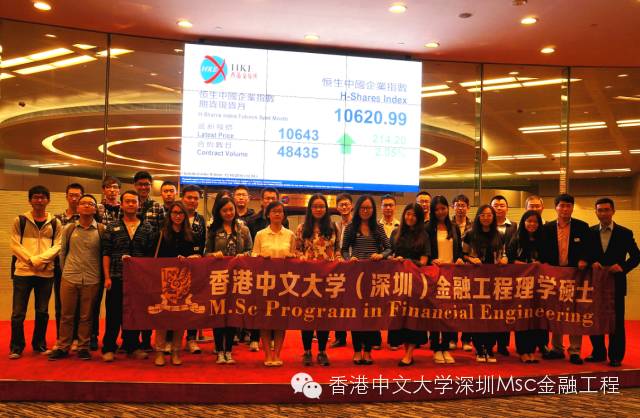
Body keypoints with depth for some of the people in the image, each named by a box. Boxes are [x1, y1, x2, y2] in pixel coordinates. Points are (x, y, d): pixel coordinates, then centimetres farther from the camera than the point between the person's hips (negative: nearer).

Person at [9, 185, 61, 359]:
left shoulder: (55, 223, 7)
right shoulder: (20, 220, 4)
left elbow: (57, 246, 0)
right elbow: (15, 245, -3)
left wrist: (41, 259, -16)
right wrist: (32, 260, -14)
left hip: (46, 273, 2)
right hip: (22, 271, -1)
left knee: (42, 312, 10)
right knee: (18, 312, 1)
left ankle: (39, 345, 23)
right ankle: (16, 347, 14)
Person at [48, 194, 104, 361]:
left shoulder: (101, 229, -1)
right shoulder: (69, 228, 4)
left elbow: (104, 254, 2)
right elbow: (62, 252, 10)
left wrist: (99, 273, 2)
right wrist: (65, 270, 8)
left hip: (92, 280, -1)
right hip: (69, 278, 1)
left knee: (86, 316, 7)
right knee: (67, 315, 8)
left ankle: (83, 347, 18)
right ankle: (62, 347, 19)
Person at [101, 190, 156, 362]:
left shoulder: (147, 228, 6)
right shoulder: (112, 227, 5)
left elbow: (151, 254, 6)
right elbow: (106, 254, 2)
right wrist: (107, 277, -5)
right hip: (116, 277, -1)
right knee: (113, 313, 2)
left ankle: (133, 346, 21)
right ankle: (109, 348, 14)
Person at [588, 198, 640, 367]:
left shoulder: (625, 233, 0)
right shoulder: (590, 232, 5)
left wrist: (623, 267, -14)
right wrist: (592, 263, -13)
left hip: (616, 282, -2)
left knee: (616, 321, 3)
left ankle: (615, 356, 13)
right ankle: (598, 353, 21)